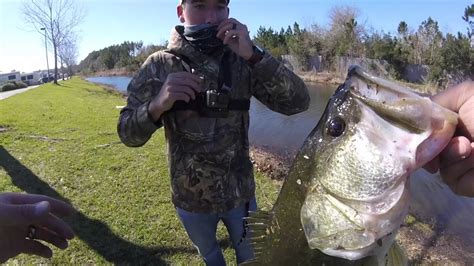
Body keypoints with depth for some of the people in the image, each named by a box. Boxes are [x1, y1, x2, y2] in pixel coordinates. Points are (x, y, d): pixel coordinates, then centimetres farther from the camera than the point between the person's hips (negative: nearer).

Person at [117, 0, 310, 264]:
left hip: (240, 194, 1)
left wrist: (253, 54, -31)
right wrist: (157, 106, -32)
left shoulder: (243, 61, -11)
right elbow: (128, 133, -11)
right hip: (191, 200, 0)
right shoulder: (159, 66, -12)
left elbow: (298, 103, -20)